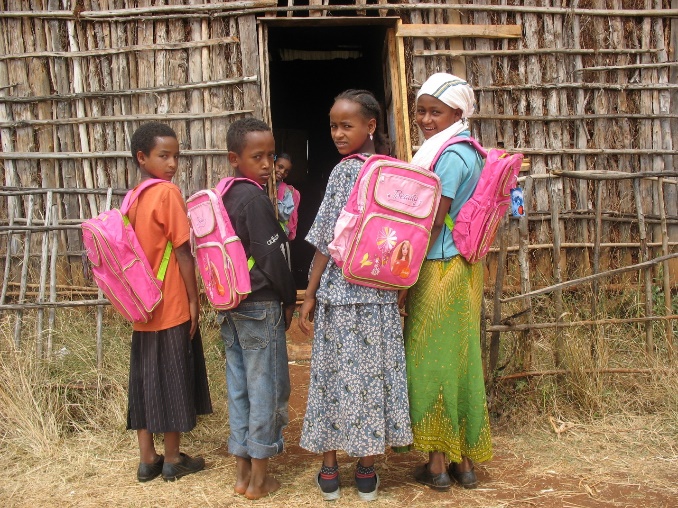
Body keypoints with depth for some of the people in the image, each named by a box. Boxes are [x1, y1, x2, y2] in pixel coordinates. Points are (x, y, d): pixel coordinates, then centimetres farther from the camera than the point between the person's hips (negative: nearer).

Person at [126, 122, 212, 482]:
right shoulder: (168, 192, -14)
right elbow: (183, 252, -15)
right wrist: (194, 298, -8)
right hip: (172, 305, -7)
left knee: (145, 379, 12)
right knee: (173, 379, 5)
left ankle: (147, 459, 22)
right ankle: (173, 460, 17)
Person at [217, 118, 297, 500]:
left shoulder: (223, 197, 10)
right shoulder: (256, 199, -15)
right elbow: (271, 256, -16)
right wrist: (289, 298, -3)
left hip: (229, 305, 8)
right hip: (260, 304, -8)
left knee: (239, 387, 13)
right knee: (267, 388, 2)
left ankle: (243, 471, 22)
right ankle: (260, 478, 11)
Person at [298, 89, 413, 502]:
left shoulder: (345, 171, -12)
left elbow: (327, 240, -12)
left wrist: (310, 296, -7)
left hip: (340, 290, -5)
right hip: (381, 292, 5)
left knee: (337, 373, 5)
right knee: (374, 373, 9)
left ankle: (329, 470, 17)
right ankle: (367, 472, 20)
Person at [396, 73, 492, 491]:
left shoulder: (450, 155, -15)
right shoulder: (469, 152, 13)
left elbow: (432, 224, -17)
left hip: (438, 272, -9)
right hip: (464, 268, 9)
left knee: (432, 361, 1)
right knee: (461, 360, 12)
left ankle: (437, 464, 13)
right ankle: (465, 461, 22)